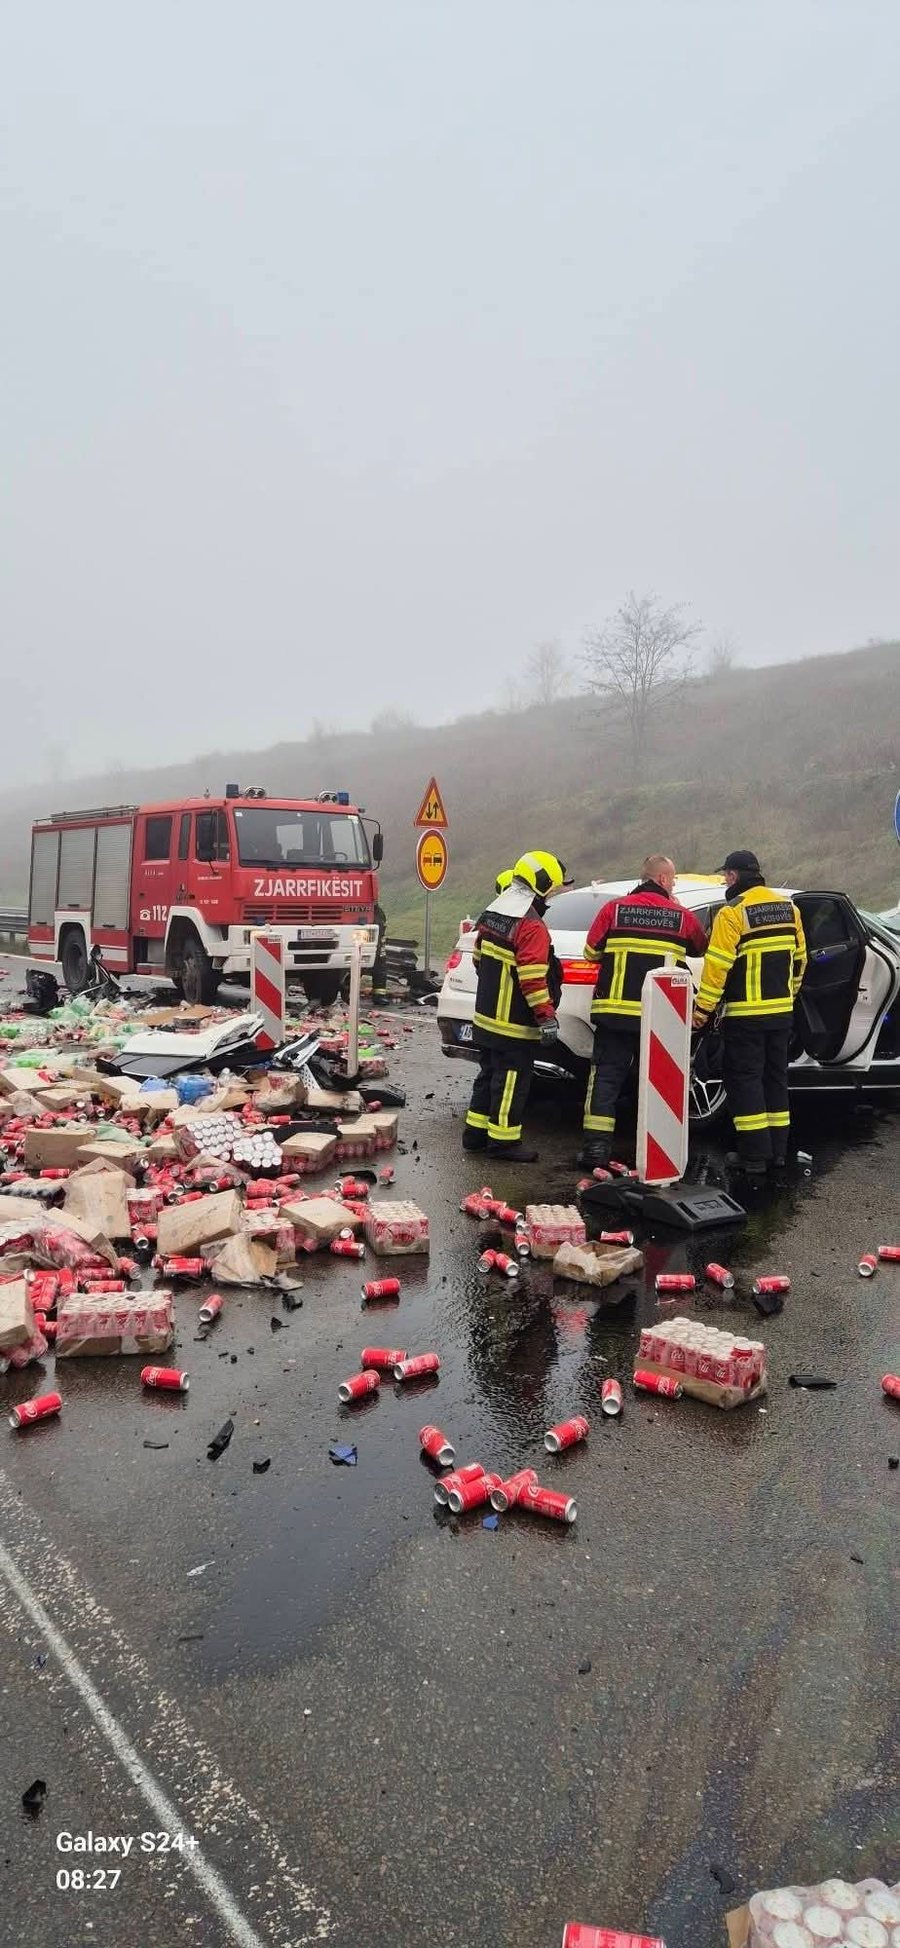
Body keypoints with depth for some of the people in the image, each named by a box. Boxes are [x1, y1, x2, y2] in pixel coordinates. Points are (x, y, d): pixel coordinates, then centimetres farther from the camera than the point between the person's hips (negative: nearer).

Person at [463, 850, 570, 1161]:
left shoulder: (490, 914, 9)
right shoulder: (532, 927, -20)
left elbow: (478, 957, 19)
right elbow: (532, 978, -25)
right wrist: (547, 1016, -21)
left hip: (486, 1016, 9)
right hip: (515, 1025, -9)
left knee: (489, 1074, 18)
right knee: (511, 1080, 0)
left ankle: (476, 1133, 25)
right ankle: (503, 1140, 6)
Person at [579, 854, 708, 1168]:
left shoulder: (614, 909, 0)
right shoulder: (681, 916, 1)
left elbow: (591, 953, 4)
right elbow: (701, 948, 17)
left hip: (614, 1010, 0)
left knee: (606, 1076, 6)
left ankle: (597, 1146, 1)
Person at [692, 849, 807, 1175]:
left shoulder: (733, 912, -14)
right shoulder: (788, 907, 9)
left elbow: (718, 964, -17)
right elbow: (799, 957, 15)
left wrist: (703, 1007, -11)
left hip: (745, 1013, -7)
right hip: (782, 1011, 7)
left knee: (745, 1078, 0)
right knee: (775, 1076, 15)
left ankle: (754, 1155, -1)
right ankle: (777, 1150, 19)